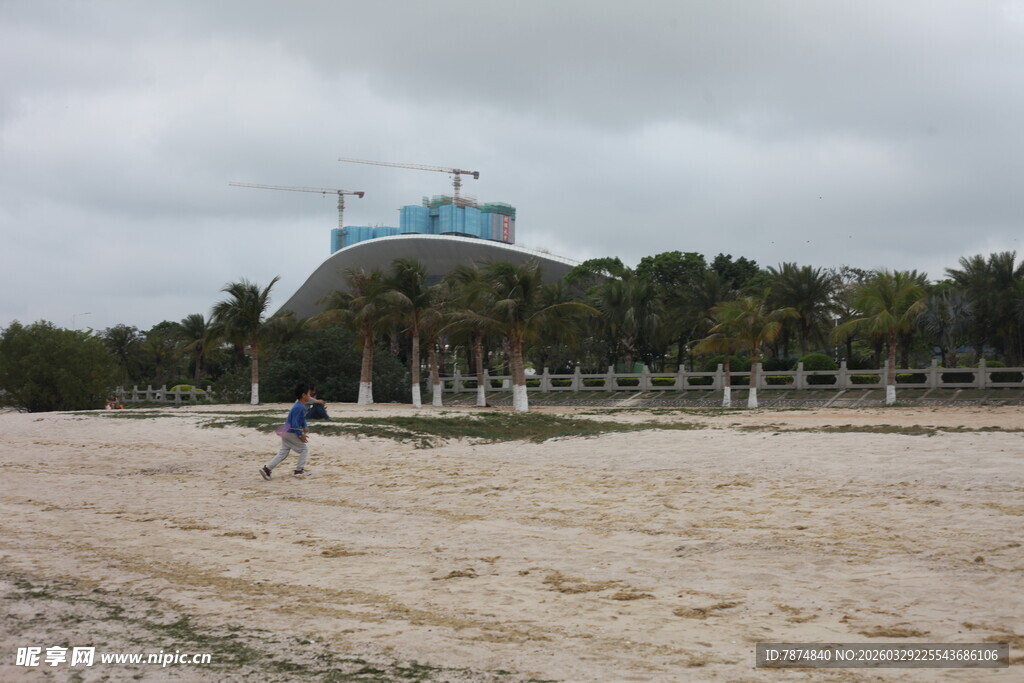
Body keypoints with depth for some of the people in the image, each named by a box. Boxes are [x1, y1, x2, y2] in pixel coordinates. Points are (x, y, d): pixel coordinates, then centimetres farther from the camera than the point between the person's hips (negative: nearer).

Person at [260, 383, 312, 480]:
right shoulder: (299, 408, -21)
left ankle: (267, 468, 5)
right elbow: (294, 423, -24)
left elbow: (302, 418, 23)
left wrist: (304, 427, 7)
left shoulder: (301, 406, 11)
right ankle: (299, 471, 8)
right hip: (291, 433, -10)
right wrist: (301, 435, -18)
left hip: (286, 433, 10)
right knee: (304, 449, 4)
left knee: (283, 453, 11)